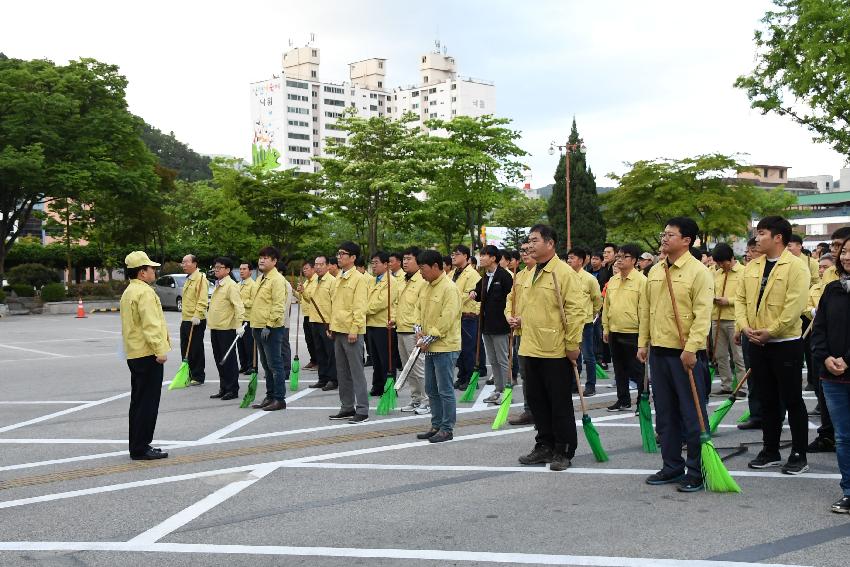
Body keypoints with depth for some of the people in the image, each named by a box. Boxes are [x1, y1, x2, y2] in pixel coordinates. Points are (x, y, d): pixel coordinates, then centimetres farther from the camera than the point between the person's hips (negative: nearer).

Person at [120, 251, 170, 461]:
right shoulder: (145, 292, -15)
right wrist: (160, 350, -22)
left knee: (139, 401, 15)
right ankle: (141, 449, -3)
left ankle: (137, 446, 21)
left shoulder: (128, 292, 17)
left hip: (134, 354, 10)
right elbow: (150, 325, -22)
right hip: (148, 354, -10)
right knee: (148, 402, -5)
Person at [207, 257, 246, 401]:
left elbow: (238, 305, -19)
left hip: (227, 328, -9)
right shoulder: (218, 285, 15)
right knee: (219, 360, 12)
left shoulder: (231, 285, -12)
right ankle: (224, 388, 20)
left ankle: (233, 390, 4)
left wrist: (239, 324, -27)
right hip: (215, 328, 9)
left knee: (229, 360, -3)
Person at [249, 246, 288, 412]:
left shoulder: (277, 279, -13)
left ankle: (279, 399, 0)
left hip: (271, 329, -10)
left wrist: (269, 325, -22)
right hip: (258, 327, 10)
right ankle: (270, 397, 22)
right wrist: (254, 325, 21)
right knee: (266, 365, 14)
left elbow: (278, 306, -20)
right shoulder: (261, 279, 17)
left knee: (275, 364, -5)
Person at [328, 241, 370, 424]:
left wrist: (354, 330, -19)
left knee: (356, 372, -5)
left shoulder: (359, 279, -10)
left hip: (352, 333, -9)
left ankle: (362, 410, -2)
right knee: (342, 372, 13)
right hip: (338, 331, 9)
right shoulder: (339, 278, 15)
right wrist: (332, 327, 16)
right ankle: (347, 407, 21)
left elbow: (359, 307, -15)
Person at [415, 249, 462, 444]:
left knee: (445, 390, -2)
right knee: (431, 389, 14)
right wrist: (421, 332, 3)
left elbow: (447, 319, -20)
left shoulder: (449, 288, -15)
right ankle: (436, 425, 23)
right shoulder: (427, 287, 12)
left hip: (445, 347, -9)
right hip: (431, 347, 9)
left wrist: (430, 338, -18)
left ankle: (447, 429, 6)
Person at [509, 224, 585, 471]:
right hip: (531, 349, 8)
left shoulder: (564, 273, -11)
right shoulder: (531, 275, 15)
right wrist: (519, 320, 8)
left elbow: (575, 310, -15)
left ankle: (564, 451, 12)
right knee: (536, 400, 14)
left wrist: (572, 344, -17)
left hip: (556, 351, -8)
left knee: (560, 403, 2)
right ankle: (545, 446, 26)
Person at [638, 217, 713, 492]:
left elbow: (702, 314, -17)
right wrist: (643, 342, 12)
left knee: (692, 414, 1)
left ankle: (696, 472, 10)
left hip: (686, 354, -7)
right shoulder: (655, 271, 11)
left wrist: (691, 348, -23)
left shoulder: (699, 271, -10)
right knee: (665, 414, 14)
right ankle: (672, 467, 25)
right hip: (658, 351, 7)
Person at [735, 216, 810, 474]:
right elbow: (740, 299, 9)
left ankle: (799, 455, 11)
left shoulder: (796, 267, -11)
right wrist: (744, 325, -7)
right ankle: (770, 451, 24)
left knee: (792, 400, 1)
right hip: (757, 344, 6)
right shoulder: (752, 267, 9)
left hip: (786, 343, -6)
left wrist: (770, 331, -18)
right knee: (767, 401, 14)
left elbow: (794, 306, -18)